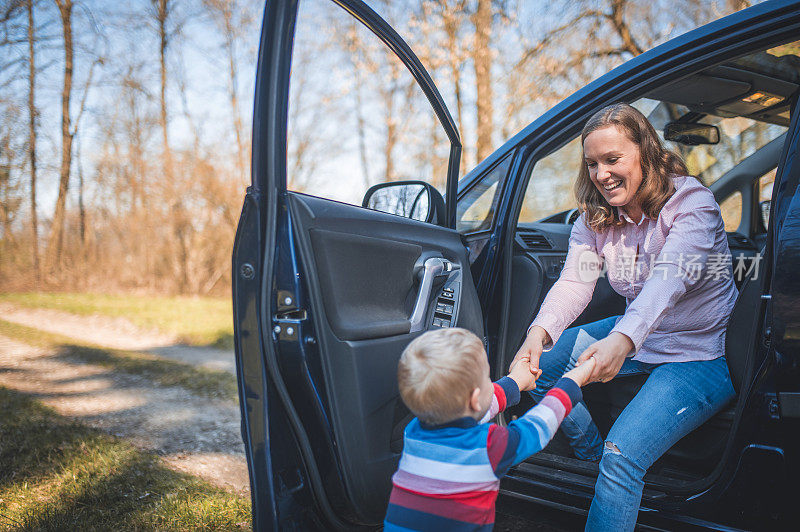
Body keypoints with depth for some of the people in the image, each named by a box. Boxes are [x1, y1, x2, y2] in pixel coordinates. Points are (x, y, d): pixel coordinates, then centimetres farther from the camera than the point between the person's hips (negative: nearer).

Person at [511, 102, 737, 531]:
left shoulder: (691, 203, -20)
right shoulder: (595, 217, -2)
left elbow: (667, 280, -37)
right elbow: (574, 281, -17)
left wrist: (622, 340, -55)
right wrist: (540, 332, -38)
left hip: (700, 355, -7)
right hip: (637, 334, 7)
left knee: (623, 455, -24)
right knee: (538, 363, -1)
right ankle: (591, 453, 19)